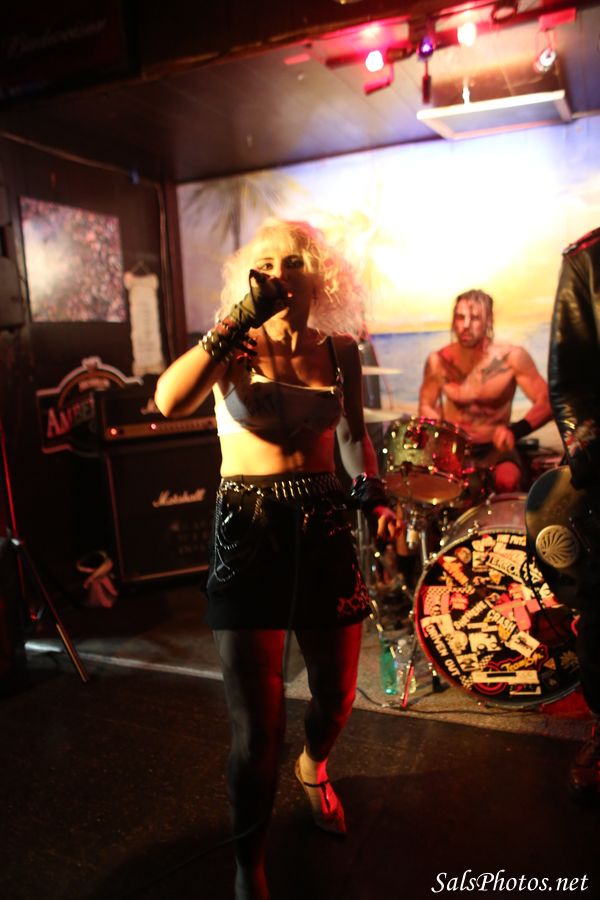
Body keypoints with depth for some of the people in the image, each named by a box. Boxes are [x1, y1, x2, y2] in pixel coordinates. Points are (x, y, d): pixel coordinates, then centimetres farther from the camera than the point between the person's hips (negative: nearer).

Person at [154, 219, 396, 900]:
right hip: (247, 531, -3)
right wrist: (242, 318, -24)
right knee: (256, 726, -2)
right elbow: (169, 402, -25)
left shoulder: (339, 351, 5)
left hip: (323, 527, 4)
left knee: (335, 695, 16)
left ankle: (313, 768, 54)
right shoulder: (235, 346, -4)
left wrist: (373, 495, 3)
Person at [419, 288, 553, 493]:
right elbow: (426, 406, 6)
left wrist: (515, 431, -31)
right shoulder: (438, 362, -7)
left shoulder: (512, 357, -12)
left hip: (496, 448, -1)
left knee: (506, 481, -32)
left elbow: (547, 403, -13)